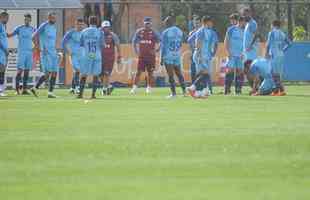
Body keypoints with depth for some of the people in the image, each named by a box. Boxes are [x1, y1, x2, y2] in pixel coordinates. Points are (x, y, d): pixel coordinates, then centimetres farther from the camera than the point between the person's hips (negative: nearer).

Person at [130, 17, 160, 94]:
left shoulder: (154, 32, -2)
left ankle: (149, 88, 14)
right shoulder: (139, 32, 3)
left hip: (151, 56, -1)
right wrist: (136, 50, 4)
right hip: (142, 56, 1)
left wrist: (156, 50, -7)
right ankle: (134, 88, -2)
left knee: (150, 73, 4)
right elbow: (134, 41, 15)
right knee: (139, 72, -4)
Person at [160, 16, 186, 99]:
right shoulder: (180, 31, 6)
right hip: (177, 56, 5)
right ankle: (184, 91, 13)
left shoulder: (165, 32, -10)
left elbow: (163, 46, -9)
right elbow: (180, 44, 13)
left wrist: (162, 58, -5)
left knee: (170, 75, -2)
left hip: (168, 57, -5)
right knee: (179, 73, 15)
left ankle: (173, 93, -5)